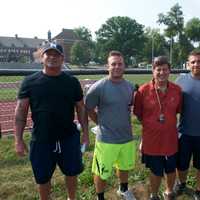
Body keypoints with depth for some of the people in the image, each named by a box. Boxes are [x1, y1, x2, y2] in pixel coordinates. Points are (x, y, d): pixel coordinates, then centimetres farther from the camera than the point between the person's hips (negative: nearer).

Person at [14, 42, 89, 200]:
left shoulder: (72, 81, 0)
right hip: (41, 140, -1)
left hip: (69, 137, 1)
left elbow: (81, 108, 4)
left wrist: (85, 133, 1)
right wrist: (18, 139, -7)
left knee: (72, 172, 17)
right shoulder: (30, 81, -4)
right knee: (43, 178, 15)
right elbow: (21, 111, -3)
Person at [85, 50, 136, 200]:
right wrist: (102, 123, -1)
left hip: (127, 137, 6)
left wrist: (123, 121, 8)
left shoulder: (130, 87, 1)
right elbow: (89, 109, -6)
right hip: (106, 140, -5)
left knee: (125, 167, 25)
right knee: (102, 173, 7)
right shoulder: (98, 87, -17)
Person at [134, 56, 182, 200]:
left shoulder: (177, 90, -9)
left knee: (171, 169, 22)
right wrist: (150, 125, 1)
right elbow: (138, 114, -2)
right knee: (156, 172, 16)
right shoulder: (143, 90, -15)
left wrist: (168, 122, 3)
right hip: (151, 140, -2)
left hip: (171, 139, 2)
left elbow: (178, 111, 8)